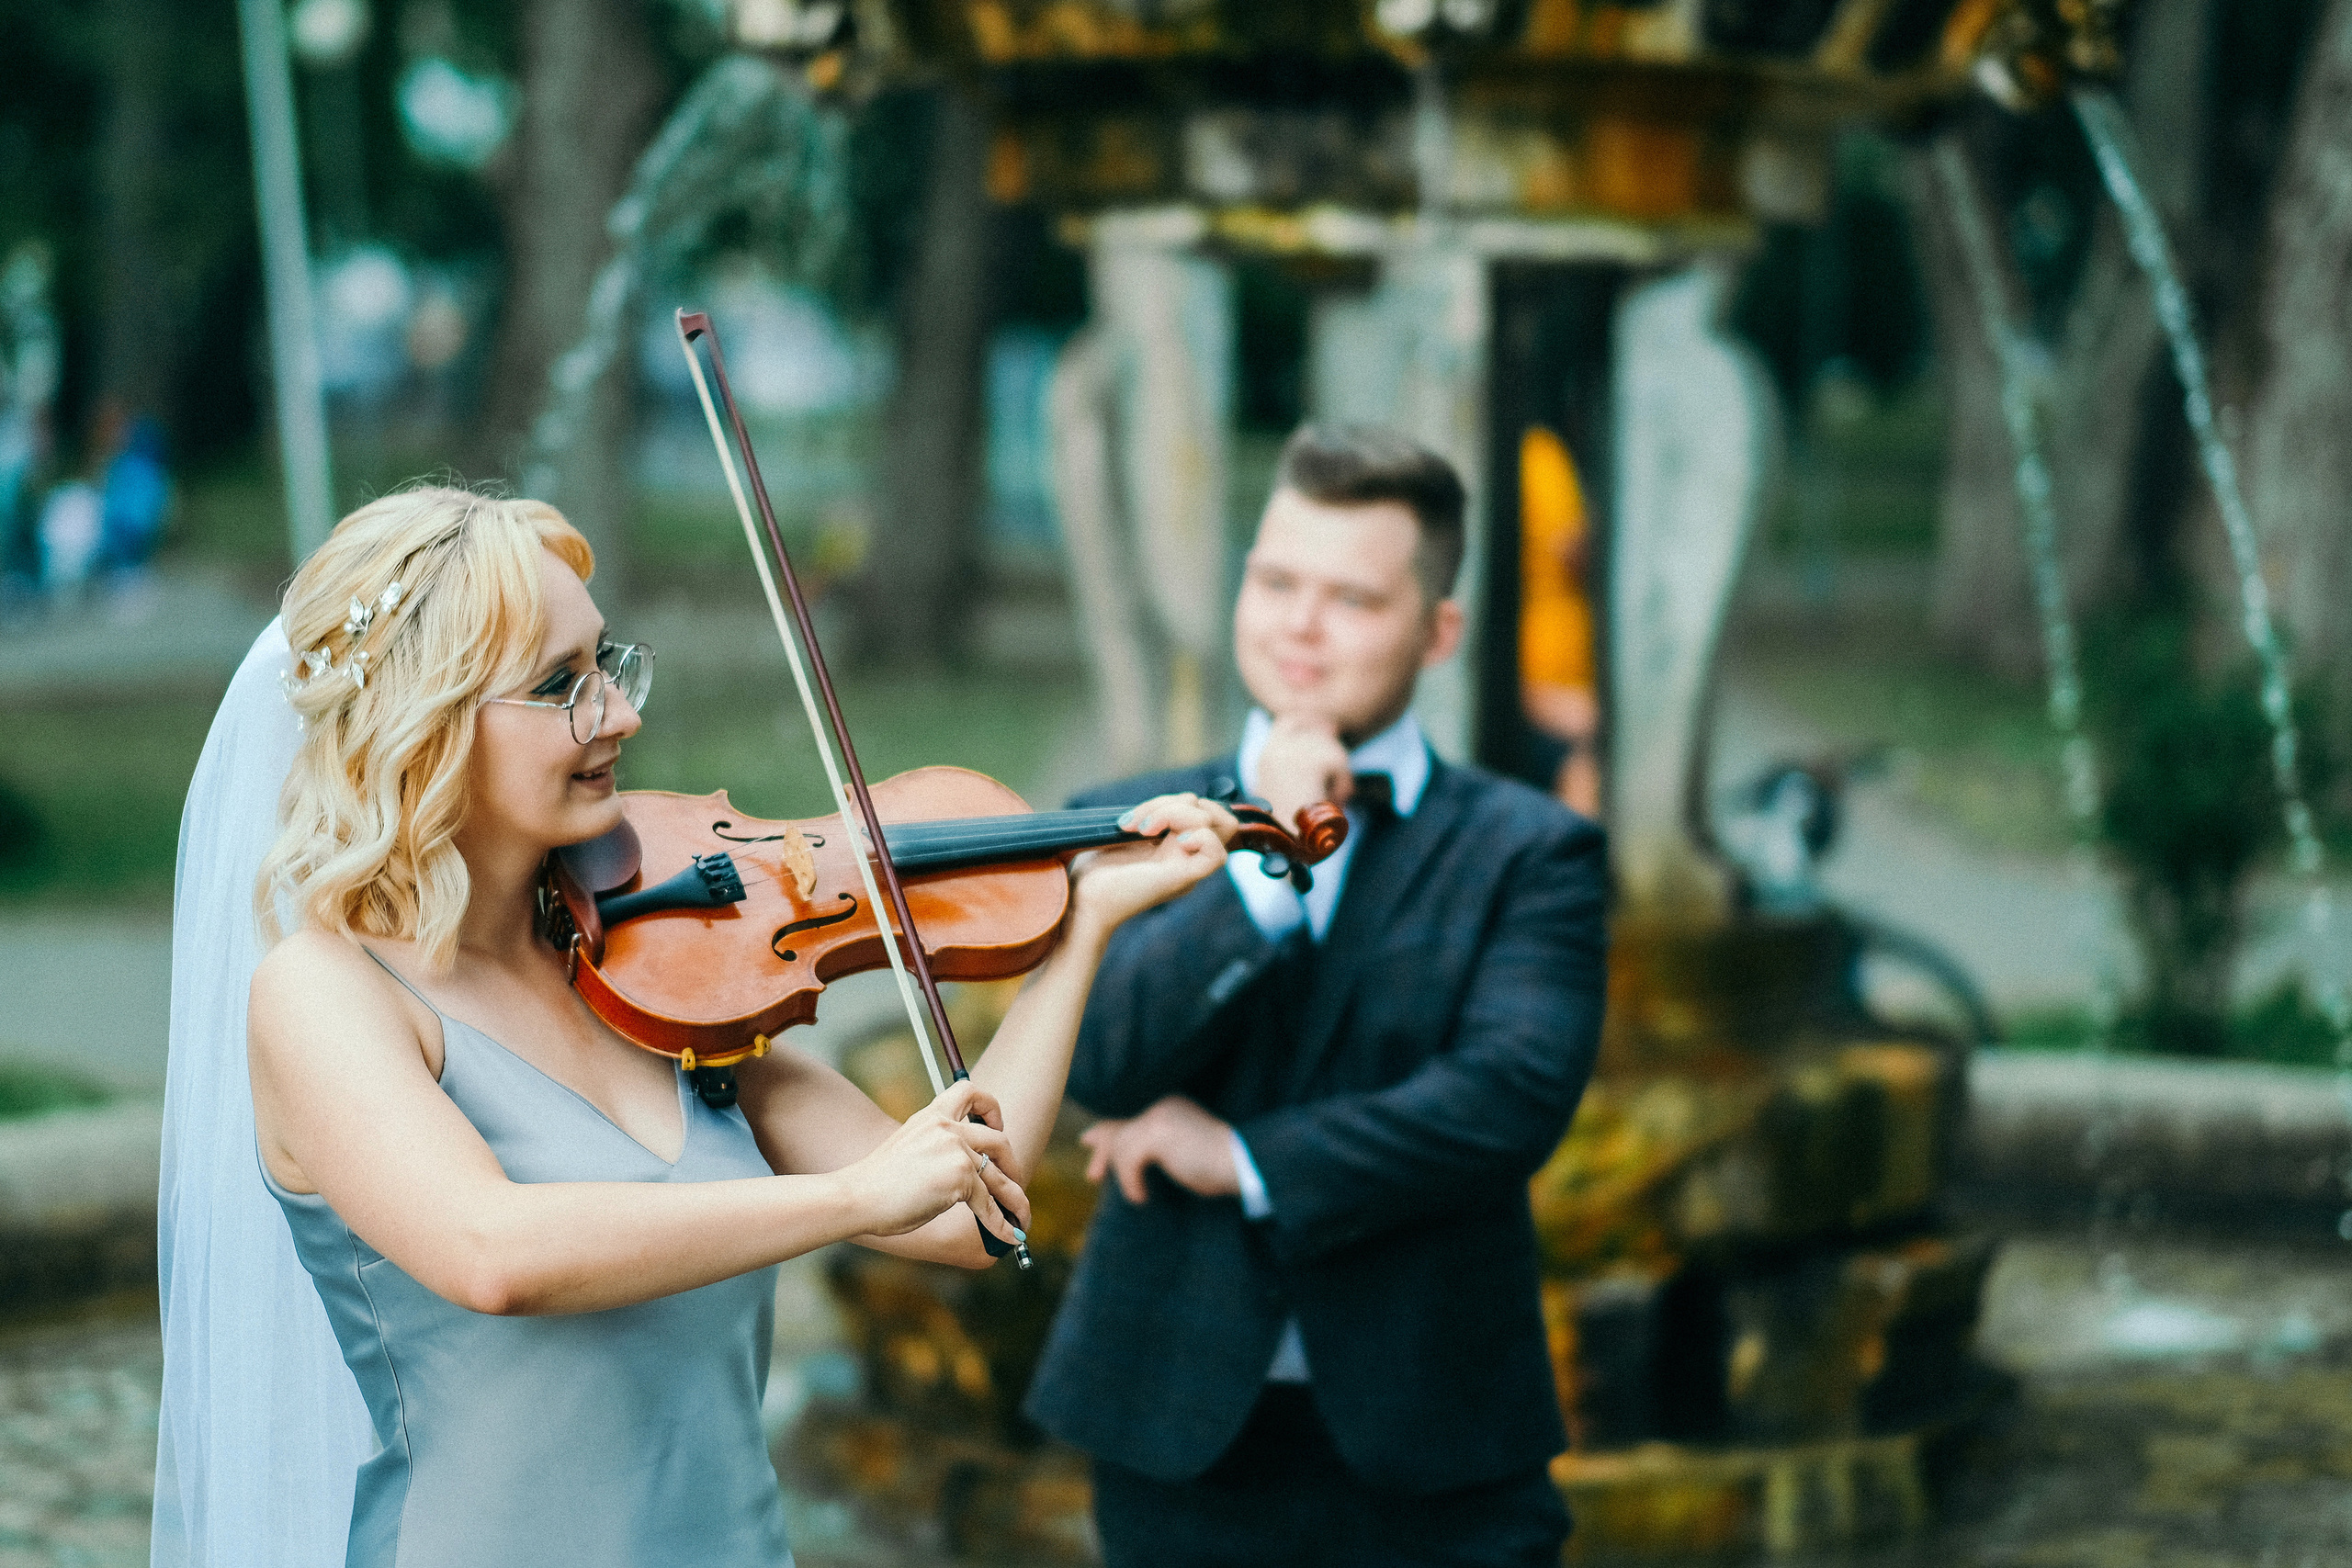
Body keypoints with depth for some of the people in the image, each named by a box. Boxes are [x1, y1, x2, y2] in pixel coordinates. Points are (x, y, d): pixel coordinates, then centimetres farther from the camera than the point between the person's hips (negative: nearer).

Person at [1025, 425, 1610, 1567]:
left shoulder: (1528, 852, 1)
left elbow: (1518, 1094, -14)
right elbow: (1101, 1060, -8)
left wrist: (1244, 1158, -12)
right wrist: (1263, 862, -16)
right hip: (1180, 1443, 2)